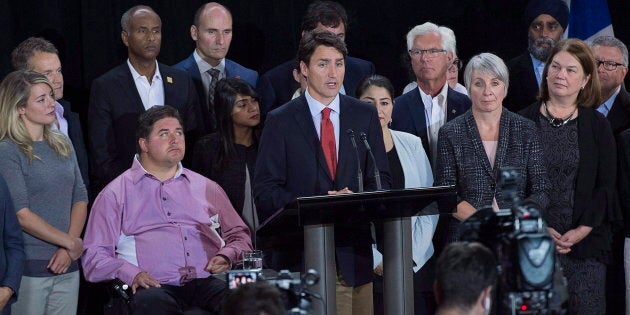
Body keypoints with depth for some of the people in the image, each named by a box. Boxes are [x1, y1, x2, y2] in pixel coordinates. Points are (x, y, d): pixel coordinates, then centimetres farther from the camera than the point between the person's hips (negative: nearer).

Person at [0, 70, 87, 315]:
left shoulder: (61, 145, 12)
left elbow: (80, 199, 10)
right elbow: (21, 214, -14)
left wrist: (67, 250, -4)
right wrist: (70, 242, -8)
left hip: (67, 265, 6)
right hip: (29, 267, -5)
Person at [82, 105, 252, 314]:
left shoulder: (207, 188, 25)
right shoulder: (115, 194, 15)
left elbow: (239, 235, 30)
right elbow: (94, 257, 9)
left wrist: (227, 257, 5)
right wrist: (131, 274, -11)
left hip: (208, 282, 2)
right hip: (155, 287, -2)